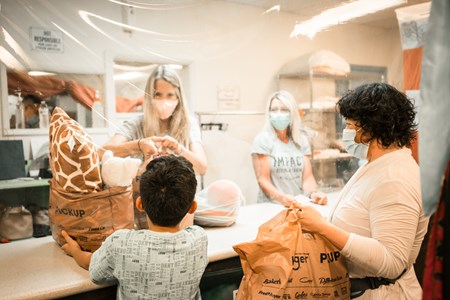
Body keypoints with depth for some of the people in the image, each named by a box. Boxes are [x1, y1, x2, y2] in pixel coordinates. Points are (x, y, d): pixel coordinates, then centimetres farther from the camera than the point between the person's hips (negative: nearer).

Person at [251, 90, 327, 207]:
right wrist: (281, 198, -23)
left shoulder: (302, 140, 11)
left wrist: (313, 193, -14)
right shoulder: (262, 140, -1)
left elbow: (307, 176, 7)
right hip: (270, 206, -3)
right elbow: (263, 180, -7)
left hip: (299, 204, 3)